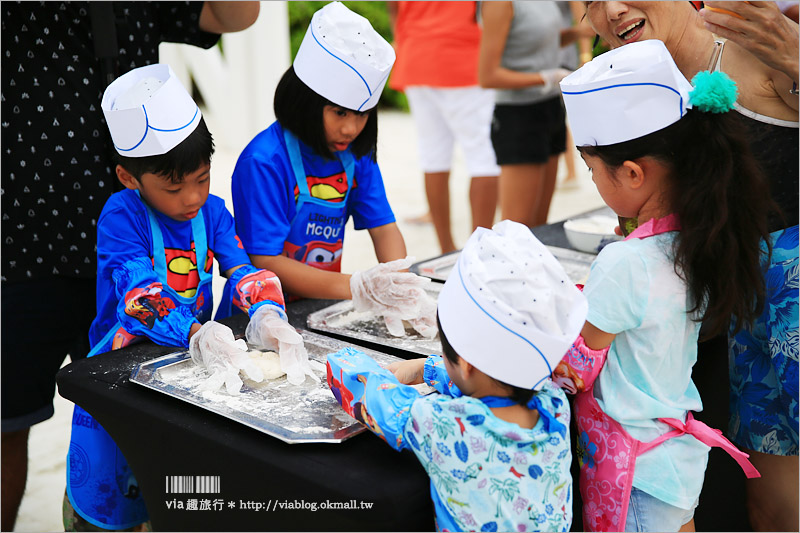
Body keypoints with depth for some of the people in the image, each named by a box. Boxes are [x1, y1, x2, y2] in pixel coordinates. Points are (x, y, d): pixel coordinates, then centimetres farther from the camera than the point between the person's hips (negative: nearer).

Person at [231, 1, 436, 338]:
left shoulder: (356, 152, 3)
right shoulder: (265, 162, -16)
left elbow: (384, 227, 4)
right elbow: (265, 262, -18)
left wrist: (398, 288, -16)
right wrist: (354, 288, -27)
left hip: (324, 308, 5)